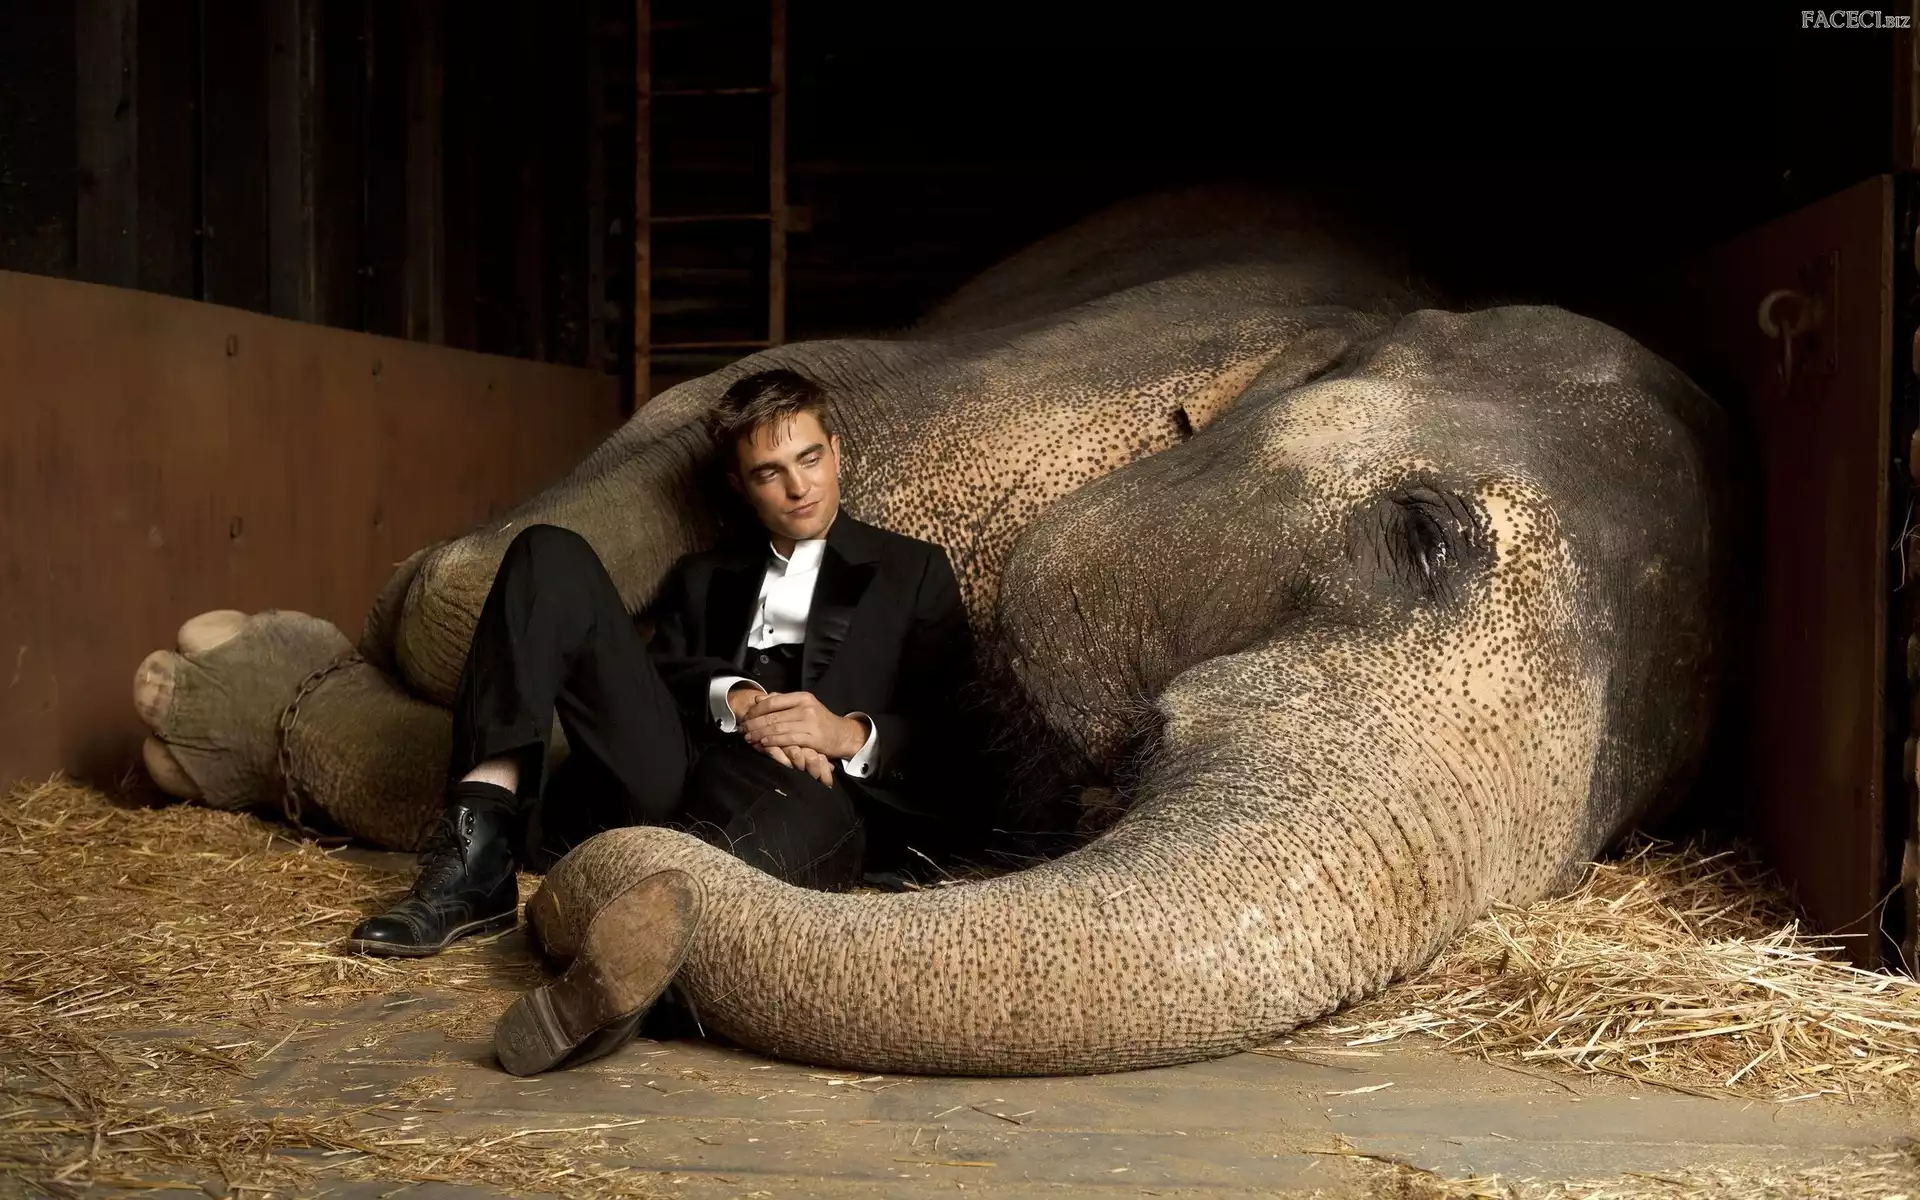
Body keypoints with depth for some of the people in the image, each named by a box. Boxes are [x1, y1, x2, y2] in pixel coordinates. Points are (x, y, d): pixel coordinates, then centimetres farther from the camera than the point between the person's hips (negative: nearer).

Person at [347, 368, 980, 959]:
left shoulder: (914, 570, 19)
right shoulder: (702, 577, 29)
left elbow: (954, 732, 8)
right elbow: (662, 673, 11)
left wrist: (852, 734, -12)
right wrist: (733, 698, -10)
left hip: (815, 791, -3)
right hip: (672, 777, 4)